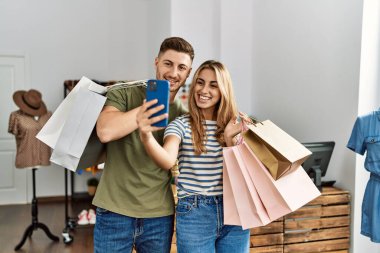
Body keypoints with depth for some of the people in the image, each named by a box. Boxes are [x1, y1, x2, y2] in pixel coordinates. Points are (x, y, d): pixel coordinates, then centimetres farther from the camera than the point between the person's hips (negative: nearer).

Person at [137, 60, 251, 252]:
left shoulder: (233, 125, 7)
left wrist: (229, 139, -13)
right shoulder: (181, 124, -5)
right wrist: (146, 136, -44)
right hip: (194, 213, -3)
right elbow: (167, 161, -25)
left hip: (234, 212, 4)